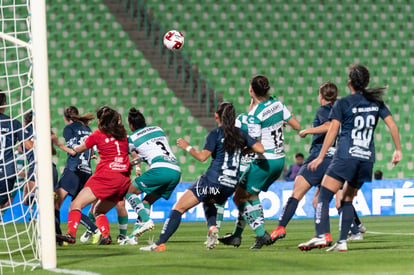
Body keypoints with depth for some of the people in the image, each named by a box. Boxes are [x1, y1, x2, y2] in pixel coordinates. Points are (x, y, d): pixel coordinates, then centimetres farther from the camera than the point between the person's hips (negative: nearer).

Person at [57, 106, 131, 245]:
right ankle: (106, 235, -2)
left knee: (76, 204, -8)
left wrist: (74, 148, 38)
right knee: (98, 211, 21)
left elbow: (78, 150, 18)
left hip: (106, 176, -6)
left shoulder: (98, 135, 3)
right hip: (124, 179, 6)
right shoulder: (122, 134, 14)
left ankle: (71, 233, -28)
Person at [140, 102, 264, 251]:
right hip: (231, 184, 6)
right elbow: (260, 149, 4)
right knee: (209, 203, 36)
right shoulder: (241, 134, 10)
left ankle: (160, 244, -12)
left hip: (212, 180, -6)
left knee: (179, 208, -2)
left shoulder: (215, 134, -4)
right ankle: (212, 227, 5)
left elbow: (202, 156, -14)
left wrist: (187, 147, 0)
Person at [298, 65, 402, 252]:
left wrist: (321, 157, -8)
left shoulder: (342, 104, -1)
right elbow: (392, 125, 7)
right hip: (367, 159, 5)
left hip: (346, 156, -5)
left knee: (324, 196, -7)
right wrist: (398, 150, 14)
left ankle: (320, 236, -24)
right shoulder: (376, 102, 11)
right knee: (347, 200, 14)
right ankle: (342, 242, 5)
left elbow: (332, 131, -7)